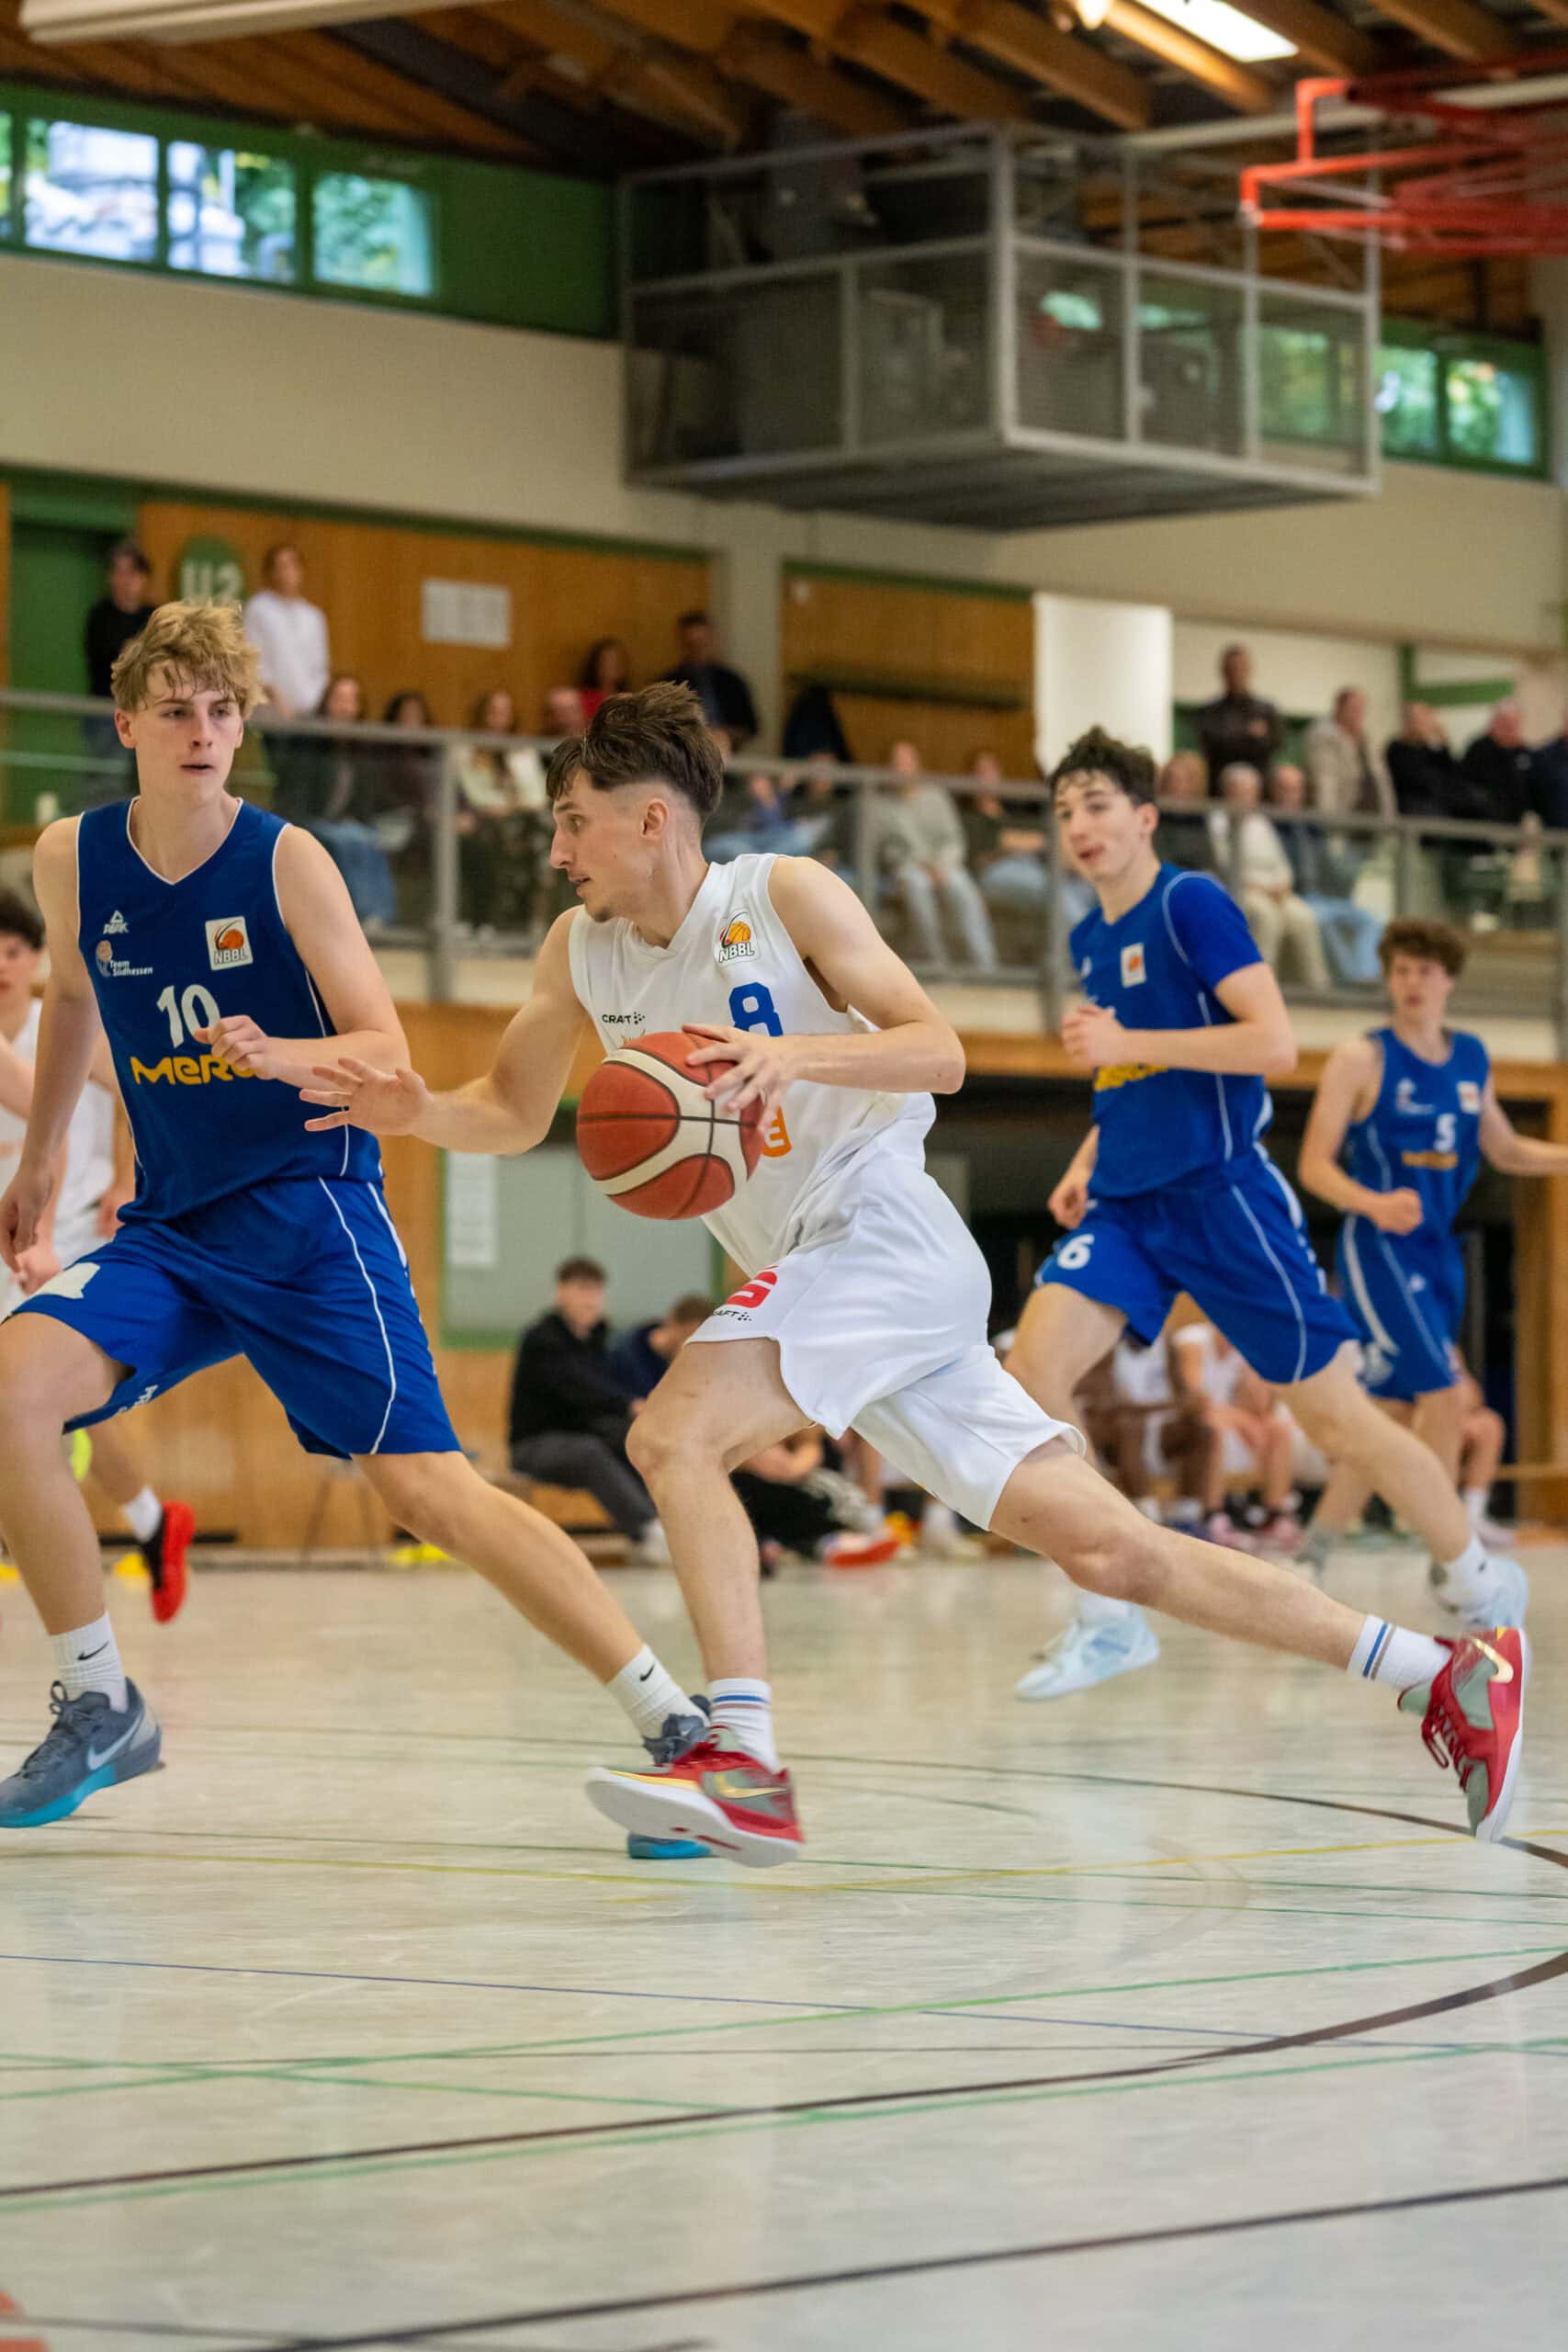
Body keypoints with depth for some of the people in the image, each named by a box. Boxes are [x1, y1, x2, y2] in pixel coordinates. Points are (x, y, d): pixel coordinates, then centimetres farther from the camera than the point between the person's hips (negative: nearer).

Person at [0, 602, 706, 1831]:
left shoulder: (287, 861, -9)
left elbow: (386, 1050, -10)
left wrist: (286, 1058, -31)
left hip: (309, 1213, -4)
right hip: (171, 1224, 5)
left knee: (427, 1484, -14)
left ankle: (680, 1723, -10)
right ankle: (100, 1710, -2)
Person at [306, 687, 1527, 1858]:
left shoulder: (784, 895, -8)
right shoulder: (583, 949, 10)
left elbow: (939, 1052, -12)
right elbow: (514, 1112, 18)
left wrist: (794, 1056, -28)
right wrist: (417, 1112, -3)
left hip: (887, 1236, -7)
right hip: (814, 1269, 7)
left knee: (673, 1434, -25)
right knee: (1108, 1547, 3)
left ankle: (743, 1759, -29)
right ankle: (1445, 1671, 8)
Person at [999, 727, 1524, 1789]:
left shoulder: (1194, 905, -10)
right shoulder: (1091, 940, 13)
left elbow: (1274, 1043, -19)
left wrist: (1126, 1043, -21)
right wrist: (1089, 1159, 12)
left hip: (1220, 1194, -7)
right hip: (1128, 1205, 7)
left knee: (1333, 1411, -1)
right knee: (1033, 1364, -14)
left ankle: (1482, 1587, 19)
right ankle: (1110, 1619, -8)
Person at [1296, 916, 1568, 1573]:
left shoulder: (1471, 1058, 10)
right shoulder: (1362, 1058, -8)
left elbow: (1504, 1150, 22)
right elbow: (1315, 1165, -11)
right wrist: (1374, 1204, -29)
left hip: (1438, 1250, 7)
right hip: (1379, 1249, -7)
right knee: (1445, 1399, -16)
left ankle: (1314, 1554, 20)